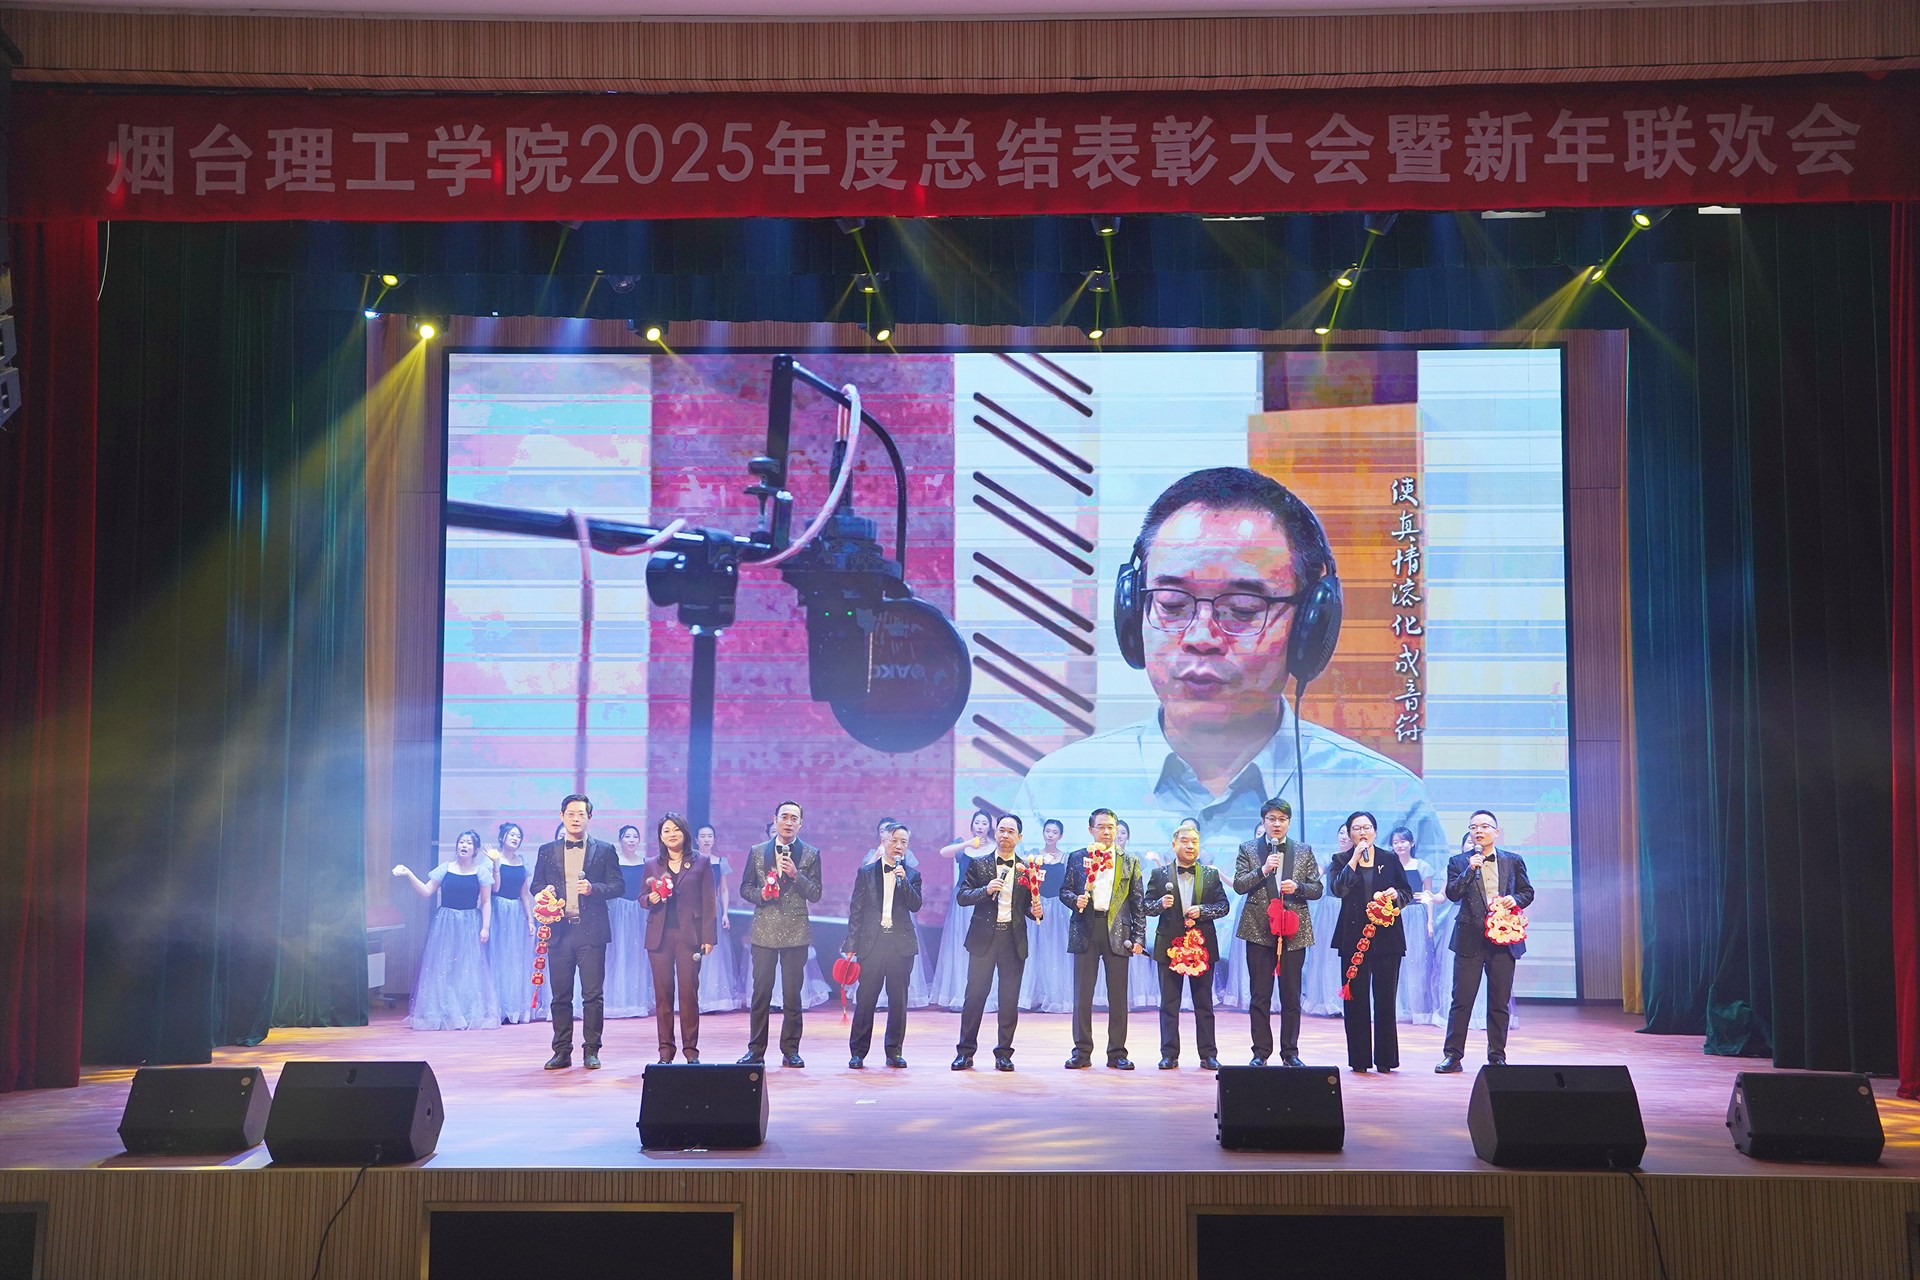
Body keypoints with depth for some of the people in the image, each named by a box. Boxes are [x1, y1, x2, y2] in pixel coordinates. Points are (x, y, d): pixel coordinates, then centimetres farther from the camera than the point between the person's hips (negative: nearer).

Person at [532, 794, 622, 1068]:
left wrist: (594, 888, -14)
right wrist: (545, 892, -7)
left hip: (591, 932, -2)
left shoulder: (604, 850, 7)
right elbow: (536, 885, 16)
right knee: (560, 995, 4)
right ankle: (562, 1051, 11)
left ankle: (591, 1051, 5)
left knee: (593, 994, -3)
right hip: (559, 930, 2)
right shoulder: (547, 851, 13)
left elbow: (618, 885, 4)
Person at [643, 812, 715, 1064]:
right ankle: (665, 1049, 7)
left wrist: (708, 936, -3)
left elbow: (708, 901, 3)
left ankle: (691, 1049, 2)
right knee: (662, 992, 1)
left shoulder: (700, 863, 5)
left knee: (689, 991, -4)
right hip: (659, 935, 2)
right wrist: (651, 899, -8)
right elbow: (642, 898, 16)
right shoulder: (652, 865, 11)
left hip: (689, 935, -2)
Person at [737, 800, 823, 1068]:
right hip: (764, 932, 1)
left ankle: (790, 1050, 9)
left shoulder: (810, 854, 4)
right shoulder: (757, 852, 9)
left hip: (795, 933, -1)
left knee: (792, 995, 2)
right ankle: (756, 1050, 8)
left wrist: (796, 875, -15)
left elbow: (815, 895, 0)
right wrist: (760, 894, -9)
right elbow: (745, 888, 11)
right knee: (760, 993, 1)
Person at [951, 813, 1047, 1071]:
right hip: (983, 937, -1)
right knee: (975, 994, -2)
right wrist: (986, 890, -15)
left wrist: (1037, 911, -9)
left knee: (1009, 999, 3)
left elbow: (1029, 906, 13)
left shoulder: (1027, 870, 10)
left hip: (1014, 939, 1)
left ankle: (1004, 1054, 11)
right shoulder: (978, 864, 7)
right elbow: (961, 897, 0)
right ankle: (965, 1052, 5)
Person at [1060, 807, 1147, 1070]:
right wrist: (1075, 900, -13)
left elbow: (1138, 903, 7)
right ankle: (1082, 1052, 7)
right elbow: (1064, 890, 10)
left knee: (1118, 996, 3)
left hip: (1117, 932, 0)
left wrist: (1138, 937, 0)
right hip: (1085, 931, 0)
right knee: (1082, 994, 1)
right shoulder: (1077, 858, 9)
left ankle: (1117, 1053, 10)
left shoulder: (1130, 862, 9)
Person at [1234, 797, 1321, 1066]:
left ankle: (1290, 1052, 11)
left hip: (1294, 931, 1)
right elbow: (1238, 885, -2)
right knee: (1259, 996, 1)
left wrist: (1297, 887, -11)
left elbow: (1317, 889, 9)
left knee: (1291, 997, 3)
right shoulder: (1248, 850, 7)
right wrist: (1263, 870, -16)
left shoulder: (1304, 852, 11)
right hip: (1259, 930, -1)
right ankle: (1261, 1052, 8)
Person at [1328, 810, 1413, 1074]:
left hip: (1387, 937, 1)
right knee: (1356, 1000, 0)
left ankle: (1385, 1059, 7)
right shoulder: (1342, 861, 7)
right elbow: (1338, 889, -11)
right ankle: (1359, 1059, 6)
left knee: (1385, 999, 1)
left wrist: (1396, 894, -9)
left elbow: (1407, 892, 13)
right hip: (1354, 938, -1)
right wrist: (1355, 858, -12)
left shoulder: (1390, 860, 10)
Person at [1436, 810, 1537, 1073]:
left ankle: (1497, 1056, 16)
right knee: (1461, 999, -2)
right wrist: (1470, 870, -17)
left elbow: (1527, 891, 15)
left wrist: (1516, 900, -6)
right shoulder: (1458, 862, 5)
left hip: (1504, 939, 2)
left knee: (1500, 1002, 6)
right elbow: (1453, 894, -6)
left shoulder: (1513, 861, 10)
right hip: (1470, 940, -1)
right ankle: (1452, 1055, 4)